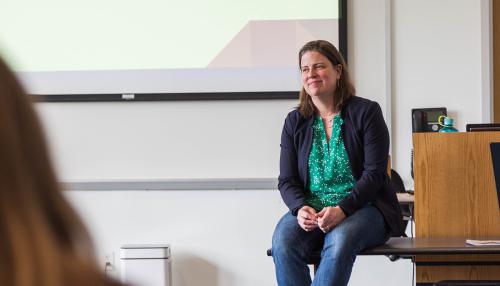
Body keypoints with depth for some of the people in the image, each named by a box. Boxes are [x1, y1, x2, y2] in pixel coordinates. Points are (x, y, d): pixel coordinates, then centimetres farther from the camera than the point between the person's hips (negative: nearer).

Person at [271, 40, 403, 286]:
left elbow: (374, 173, -7)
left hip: (361, 207, -3)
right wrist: (301, 208, -15)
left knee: (340, 240, -37)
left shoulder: (366, 112, 0)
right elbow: (287, 180, 7)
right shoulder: (295, 122, 11)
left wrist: (342, 209, -22)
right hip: (310, 210, 3)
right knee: (283, 241, -30)